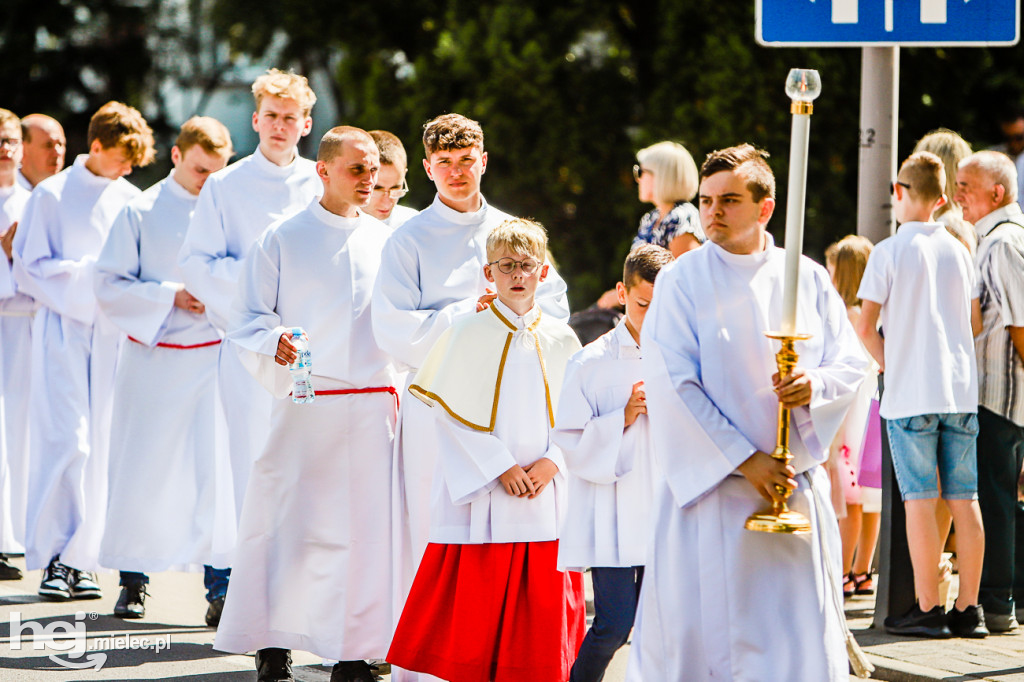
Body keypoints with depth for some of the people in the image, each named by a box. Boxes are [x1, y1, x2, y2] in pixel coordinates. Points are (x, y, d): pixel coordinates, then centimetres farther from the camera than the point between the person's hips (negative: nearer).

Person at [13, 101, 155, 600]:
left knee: (101, 443, 1)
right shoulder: (52, 196, -1)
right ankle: (54, 554, -7)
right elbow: (30, 268, -4)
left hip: (113, 333, 4)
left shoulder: (129, 200, 11)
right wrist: (91, 275, -13)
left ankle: (80, 557, 6)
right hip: (63, 330, -4)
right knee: (67, 440, -12)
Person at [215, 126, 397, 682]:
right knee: (286, 523, -5)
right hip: (305, 402, -3)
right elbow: (249, 320, 1)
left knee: (366, 526, 0)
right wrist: (274, 342, -19)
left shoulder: (386, 242, 13)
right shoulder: (282, 239, 2)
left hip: (374, 404, 3)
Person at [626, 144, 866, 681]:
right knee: (706, 632, -3)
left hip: (795, 485, 3)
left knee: (801, 636, 0)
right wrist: (745, 460, -14)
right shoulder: (682, 282, -3)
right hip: (710, 488, -2)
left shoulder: (807, 280, 7)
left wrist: (814, 385, -16)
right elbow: (672, 386, -9)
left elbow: (851, 364, 8)